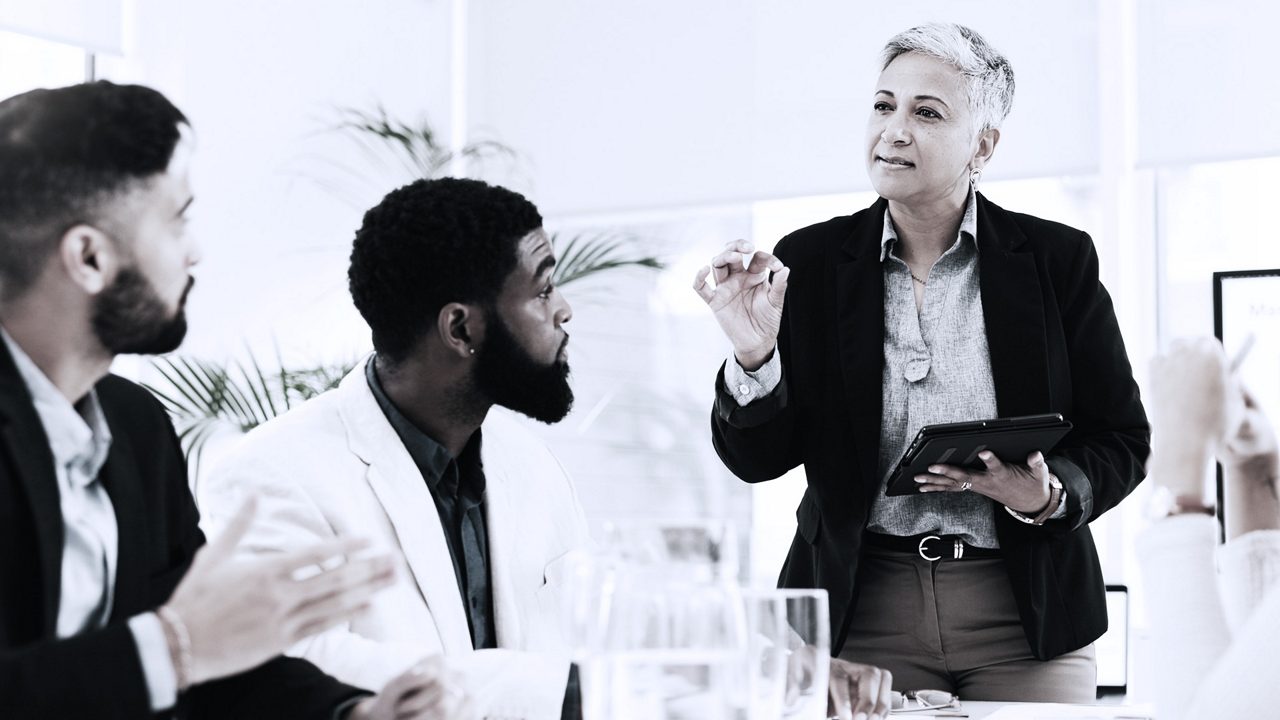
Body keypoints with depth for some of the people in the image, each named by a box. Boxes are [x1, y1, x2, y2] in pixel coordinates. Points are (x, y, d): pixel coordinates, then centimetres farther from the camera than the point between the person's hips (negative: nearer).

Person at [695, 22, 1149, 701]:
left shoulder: (1057, 258, 0)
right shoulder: (808, 261, 1)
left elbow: (1121, 439, 4)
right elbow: (755, 460, 0)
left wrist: (1048, 495, -16)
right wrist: (753, 354, -18)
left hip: (1025, 620, 0)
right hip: (860, 616, 0)